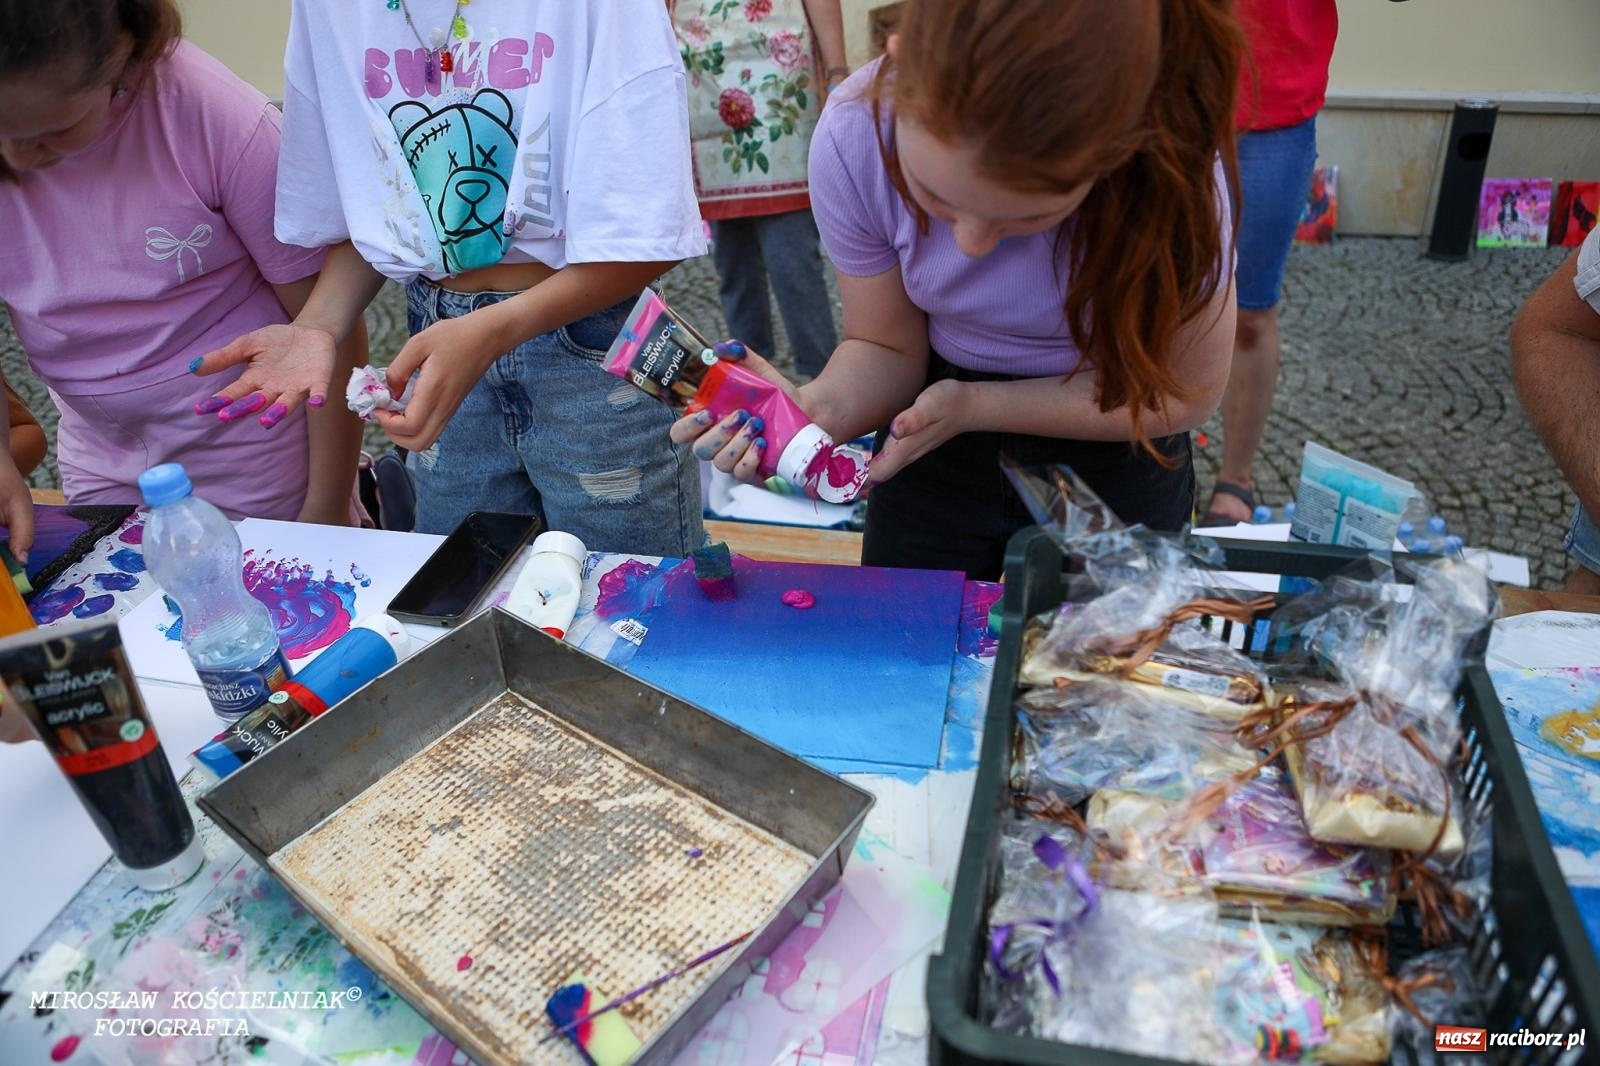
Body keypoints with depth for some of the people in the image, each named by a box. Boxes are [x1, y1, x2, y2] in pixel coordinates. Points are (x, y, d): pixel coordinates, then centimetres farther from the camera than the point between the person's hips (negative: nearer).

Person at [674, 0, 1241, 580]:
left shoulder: (1173, 168, -31)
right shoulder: (854, 134, -25)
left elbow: (1182, 391, -18)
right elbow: (886, 348, -13)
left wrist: (975, 405, -29)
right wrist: (816, 408, -35)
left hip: (1112, 461, -1)